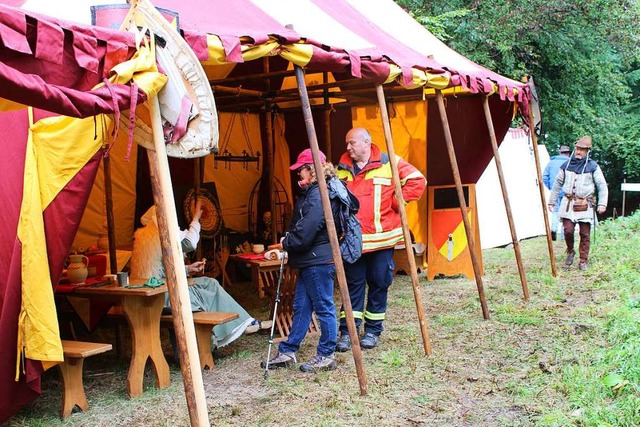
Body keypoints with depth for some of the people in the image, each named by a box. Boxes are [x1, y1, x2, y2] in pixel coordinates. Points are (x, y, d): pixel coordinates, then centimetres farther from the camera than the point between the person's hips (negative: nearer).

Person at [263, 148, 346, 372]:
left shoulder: (319, 195, -19)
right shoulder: (312, 192, 14)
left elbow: (305, 233, -23)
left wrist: (286, 243, -7)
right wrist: (289, 241, 6)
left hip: (319, 261, -11)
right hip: (310, 261, 11)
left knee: (324, 308, 1)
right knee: (301, 306, 14)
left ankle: (326, 357, 12)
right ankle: (287, 352, 23)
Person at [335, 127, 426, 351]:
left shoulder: (388, 163, -2)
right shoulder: (342, 169, 10)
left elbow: (417, 181, -3)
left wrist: (397, 202, -6)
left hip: (382, 237, -2)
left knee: (379, 284, 6)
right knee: (353, 285, 4)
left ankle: (373, 330, 19)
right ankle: (347, 331, 8)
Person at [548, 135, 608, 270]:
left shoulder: (593, 167, 1)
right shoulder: (566, 166, 8)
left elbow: (602, 186, 2)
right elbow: (557, 184, 16)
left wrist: (602, 203, -8)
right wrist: (552, 202, 16)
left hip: (585, 206, -1)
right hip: (568, 204, 2)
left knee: (585, 234, 0)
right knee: (568, 230, -8)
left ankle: (583, 260, 11)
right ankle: (570, 252, 18)